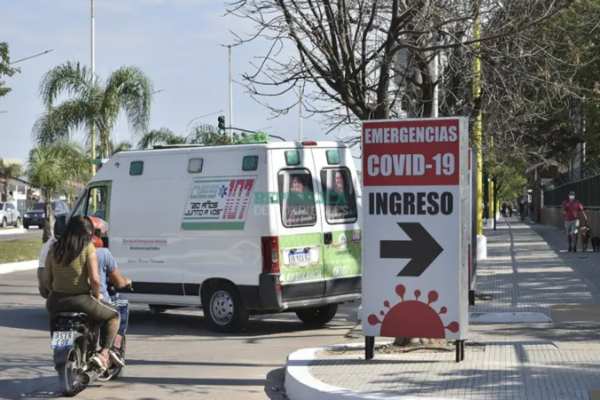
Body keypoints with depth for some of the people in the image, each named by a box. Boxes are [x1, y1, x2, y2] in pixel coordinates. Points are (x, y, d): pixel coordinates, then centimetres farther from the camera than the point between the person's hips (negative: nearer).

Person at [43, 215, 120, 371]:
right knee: (113, 316, 18)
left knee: (53, 317, 41)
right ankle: (103, 353, 1)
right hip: (80, 300, -5)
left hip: (56, 300, 5)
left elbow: (46, 279, 7)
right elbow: (94, 279, -15)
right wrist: (97, 295, 4)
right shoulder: (87, 248, -9)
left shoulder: (54, 248, 5)